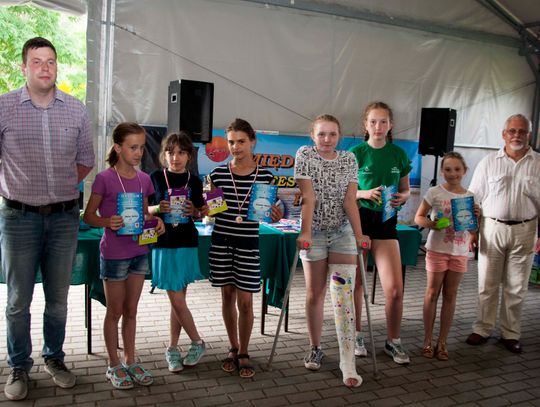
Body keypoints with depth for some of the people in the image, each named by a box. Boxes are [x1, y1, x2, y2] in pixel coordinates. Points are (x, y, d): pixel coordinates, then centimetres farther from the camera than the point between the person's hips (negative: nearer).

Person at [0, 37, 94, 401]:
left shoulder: (76, 110, 3)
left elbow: (85, 160, 12)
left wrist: (59, 190, 9)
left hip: (65, 217, 2)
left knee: (58, 298, 13)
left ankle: (55, 359, 30)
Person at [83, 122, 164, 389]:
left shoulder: (144, 179, 4)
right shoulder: (104, 179, -11)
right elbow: (88, 216, -7)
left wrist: (156, 221, -7)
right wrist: (107, 222, -26)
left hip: (139, 251, 5)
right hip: (113, 253, -5)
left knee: (131, 310, 15)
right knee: (115, 311, 8)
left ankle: (130, 361, 29)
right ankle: (114, 366, 24)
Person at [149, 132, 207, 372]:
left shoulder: (194, 181, 4)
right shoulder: (156, 178, 0)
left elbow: (199, 215, 10)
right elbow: (145, 209, 3)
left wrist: (193, 210, -12)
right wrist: (157, 209, -17)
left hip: (187, 245, 2)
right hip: (164, 245, -1)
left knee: (177, 300, 8)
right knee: (177, 300, -1)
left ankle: (172, 348, 24)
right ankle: (197, 343, 18)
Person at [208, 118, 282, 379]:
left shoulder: (265, 177, -2)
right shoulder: (218, 174, 0)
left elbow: (268, 211, 3)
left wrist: (276, 217, -18)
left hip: (249, 243, -1)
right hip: (221, 240, 2)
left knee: (245, 300, 1)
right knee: (227, 295, 11)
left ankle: (244, 353, 21)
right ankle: (233, 348, 29)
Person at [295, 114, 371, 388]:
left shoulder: (349, 159, 3)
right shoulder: (305, 155, -5)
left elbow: (350, 200, -4)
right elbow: (308, 198, -15)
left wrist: (359, 234, -13)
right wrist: (305, 233, -22)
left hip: (342, 232, 1)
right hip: (314, 233, -1)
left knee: (344, 295, -8)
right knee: (314, 294, 7)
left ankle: (347, 362, -5)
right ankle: (315, 349, 24)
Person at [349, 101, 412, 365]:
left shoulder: (398, 154, 6)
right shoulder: (356, 153, -3)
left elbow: (405, 190, 15)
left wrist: (402, 198, -7)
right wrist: (365, 194, -17)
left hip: (386, 221, 2)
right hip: (358, 219, -2)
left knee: (394, 289, -2)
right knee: (356, 283, 6)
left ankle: (393, 341, 19)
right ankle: (356, 336, 26)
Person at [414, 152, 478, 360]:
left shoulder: (470, 196, 5)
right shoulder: (435, 192, -6)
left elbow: (473, 230, 13)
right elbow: (418, 217, -2)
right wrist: (431, 224, -21)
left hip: (459, 251, 3)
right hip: (437, 249, -3)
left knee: (450, 295, 9)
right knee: (432, 293, 4)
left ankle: (442, 342, 20)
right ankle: (427, 340, 15)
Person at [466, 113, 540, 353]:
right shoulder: (489, 163, 3)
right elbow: (474, 199, 4)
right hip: (492, 228, 0)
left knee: (516, 287, 9)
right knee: (487, 284, 8)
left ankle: (511, 334, 22)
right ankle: (482, 329, 21)